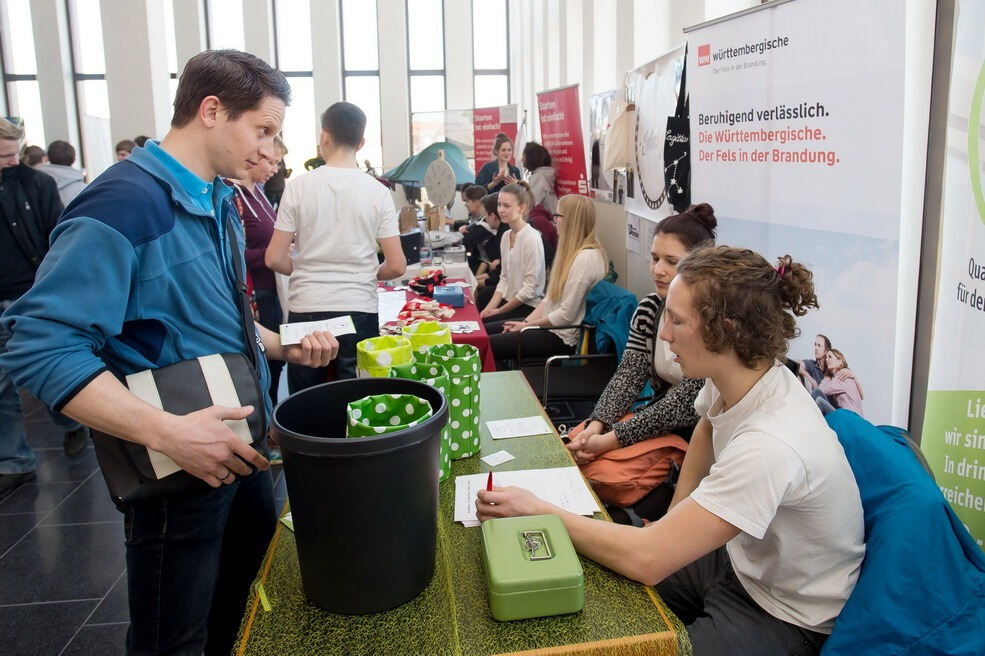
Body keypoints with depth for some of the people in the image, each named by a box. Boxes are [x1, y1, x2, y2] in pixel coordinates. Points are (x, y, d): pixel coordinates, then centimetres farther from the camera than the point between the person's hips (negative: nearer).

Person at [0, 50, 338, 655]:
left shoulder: (218, 204, 9)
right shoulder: (124, 203, -21)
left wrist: (285, 347, 4)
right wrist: (167, 431, -34)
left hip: (243, 446, 9)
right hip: (180, 471, -8)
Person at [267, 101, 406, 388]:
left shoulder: (298, 187, -2)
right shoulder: (378, 191, -2)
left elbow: (274, 259, -2)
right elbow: (396, 266, -4)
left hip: (306, 310, 0)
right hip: (359, 310, 0)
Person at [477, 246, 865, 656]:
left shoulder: (769, 446, -36)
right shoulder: (729, 381, -12)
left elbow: (646, 560, -34)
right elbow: (706, 427, 15)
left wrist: (538, 511, -23)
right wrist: (674, 524, 7)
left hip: (786, 619, -7)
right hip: (742, 561, 7)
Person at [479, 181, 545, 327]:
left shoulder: (532, 238, -16)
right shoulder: (506, 236, 9)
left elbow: (530, 288, -17)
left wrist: (499, 311, -10)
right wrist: (489, 307, -1)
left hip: (528, 308, -7)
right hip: (508, 302, 7)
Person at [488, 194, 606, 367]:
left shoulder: (586, 258, -21)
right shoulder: (572, 251, 11)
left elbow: (566, 315, -21)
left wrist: (526, 325, -11)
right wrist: (526, 321, 2)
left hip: (564, 337, -10)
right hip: (550, 324, 10)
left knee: (489, 345, -12)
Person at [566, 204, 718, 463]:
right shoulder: (648, 309, 1)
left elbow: (684, 404, -22)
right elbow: (628, 376, -4)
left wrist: (611, 439, -26)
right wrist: (596, 426, -22)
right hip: (659, 419, 6)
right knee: (572, 445, -9)